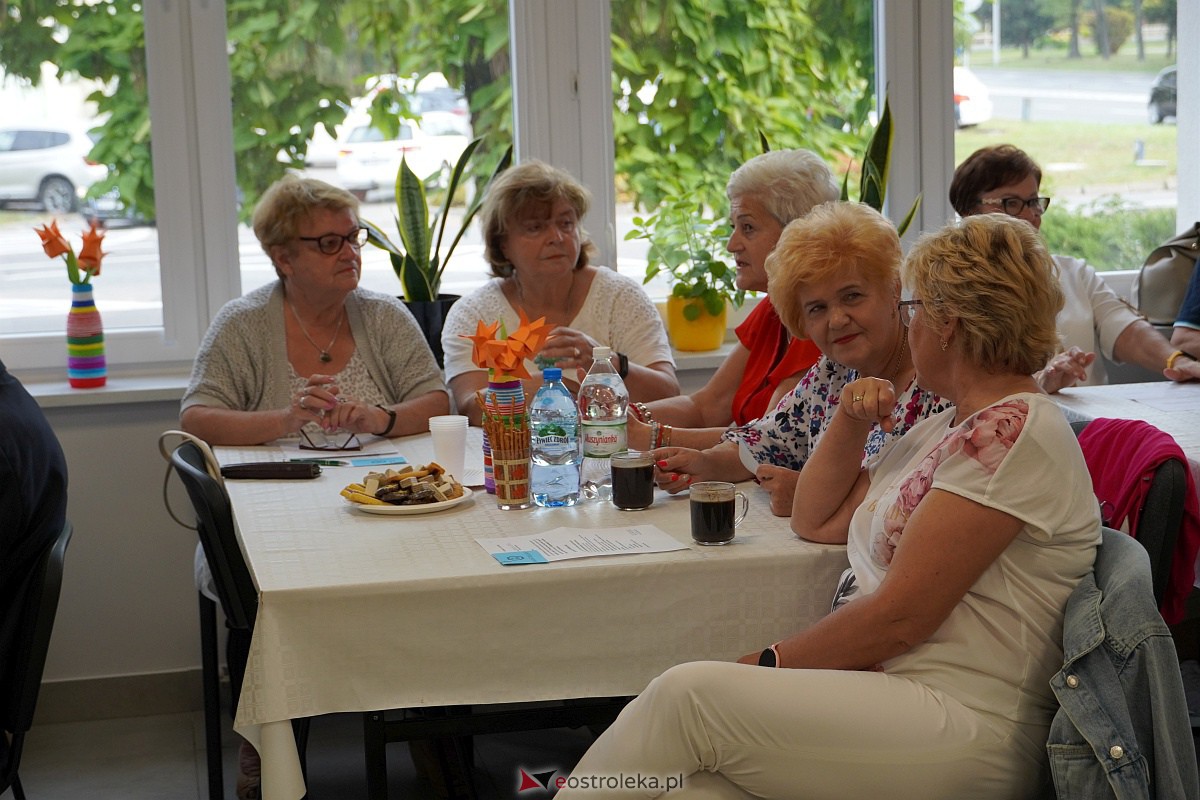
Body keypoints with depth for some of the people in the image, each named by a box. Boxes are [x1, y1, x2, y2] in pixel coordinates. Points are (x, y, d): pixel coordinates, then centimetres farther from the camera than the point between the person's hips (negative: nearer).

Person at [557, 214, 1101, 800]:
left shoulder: (1012, 431, -12)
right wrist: (850, 422, 12)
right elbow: (817, 520, 28)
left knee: (688, 692, -21)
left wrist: (766, 664, -9)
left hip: (962, 732, -8)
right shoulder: (948, 426, 19)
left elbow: (902, 614, -16)